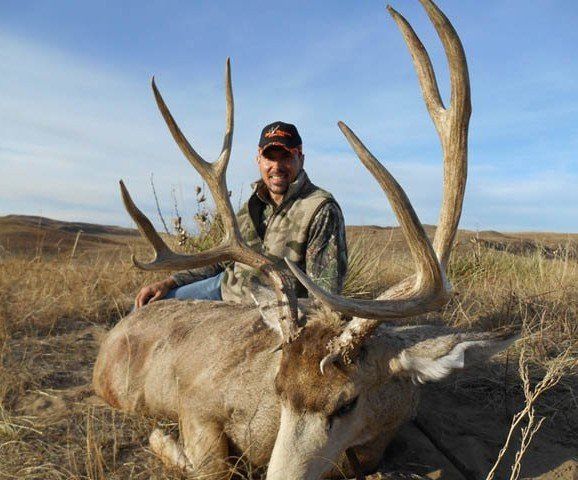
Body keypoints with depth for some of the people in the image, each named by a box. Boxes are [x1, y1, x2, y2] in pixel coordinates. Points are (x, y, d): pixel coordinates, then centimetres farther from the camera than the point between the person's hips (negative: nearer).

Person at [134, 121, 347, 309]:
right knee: (146, 306, 9)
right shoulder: (253, 204, 7)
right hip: (224, 286, 7)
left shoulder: (322, 210, -16)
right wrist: (169, 282, 5)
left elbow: (325, 290, -19)